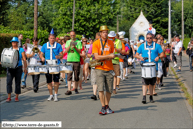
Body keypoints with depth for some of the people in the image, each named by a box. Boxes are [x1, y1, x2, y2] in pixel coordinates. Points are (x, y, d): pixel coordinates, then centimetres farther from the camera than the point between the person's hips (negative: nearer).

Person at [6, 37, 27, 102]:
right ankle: (9, 97, -6)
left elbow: (24, 59, 1)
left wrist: (25, 68, -7)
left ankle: (17, 97, 11)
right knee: (9, 82, -8)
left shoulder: (21, 50, 5)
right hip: (10, 68, 1)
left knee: (18, 82, 2)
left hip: (18, 68, -1)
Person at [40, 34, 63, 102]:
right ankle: (51, 95, 17)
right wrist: (42, 58, -10)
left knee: (56, 80, -4)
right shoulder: (45, 45, 10)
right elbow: (41, 54, 12)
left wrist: (59, 56, -19)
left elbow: (61, 54, 3)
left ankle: (56, 95, 8)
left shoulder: (58, 45, 5)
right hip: (47, 65, 2)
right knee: (48, 81, 5)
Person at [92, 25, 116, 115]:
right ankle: (103, 107, -1)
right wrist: (109, 56, -17)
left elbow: (112, 55, 12)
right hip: (100, 69, -3)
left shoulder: (111, 43, 9)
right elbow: (97, 57, -12)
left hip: (109, 69, 3)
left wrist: (102, 57, -9)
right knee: (101, 88, -7)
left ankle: (107, 106, 19)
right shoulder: (96, 43, -3)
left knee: (109, 90, 5)